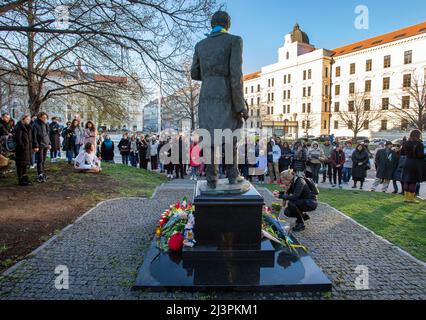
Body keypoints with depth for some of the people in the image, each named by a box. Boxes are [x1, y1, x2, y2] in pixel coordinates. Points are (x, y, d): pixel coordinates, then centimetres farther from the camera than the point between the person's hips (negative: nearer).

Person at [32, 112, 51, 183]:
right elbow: (34, 136, -13)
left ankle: (42, 173, 21)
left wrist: (49, 143, 15)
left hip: (45, 145, 7)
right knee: (40, 160, -7)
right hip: (40, 146, -7)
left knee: (43, 160, 12)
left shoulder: (46, 125, 12)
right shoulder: (36, 125, -10)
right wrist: (35, 146, -17)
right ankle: (40, 176, -6)